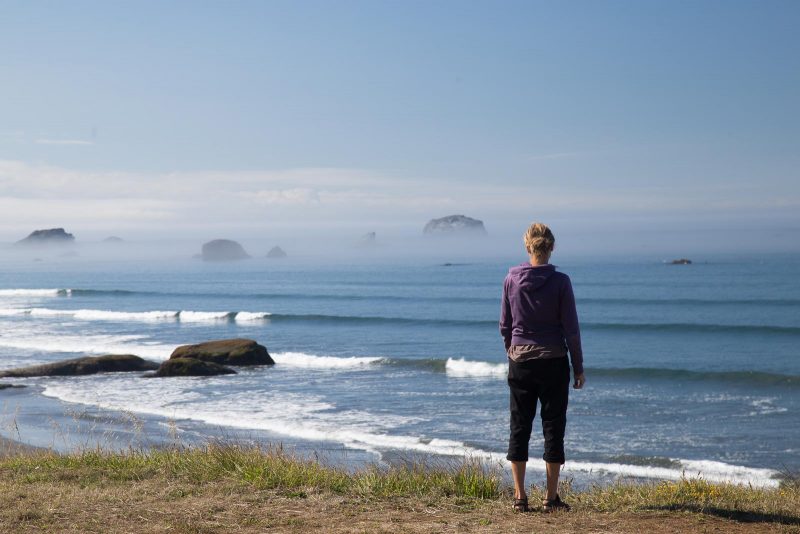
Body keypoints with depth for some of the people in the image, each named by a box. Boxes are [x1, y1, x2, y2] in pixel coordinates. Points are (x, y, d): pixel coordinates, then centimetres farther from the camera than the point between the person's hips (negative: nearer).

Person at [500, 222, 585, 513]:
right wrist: (578, 368, 1)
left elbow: (505, 325, 6)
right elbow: (571, 329, -6)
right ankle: (551, 498, 7)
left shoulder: (511, 279, -1)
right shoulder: (560, 281, -9)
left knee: (519, 427, 8)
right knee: (553, 427, 5)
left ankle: (520, 496, 7)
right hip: (553, 362, -2)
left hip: (520, 361, 2)